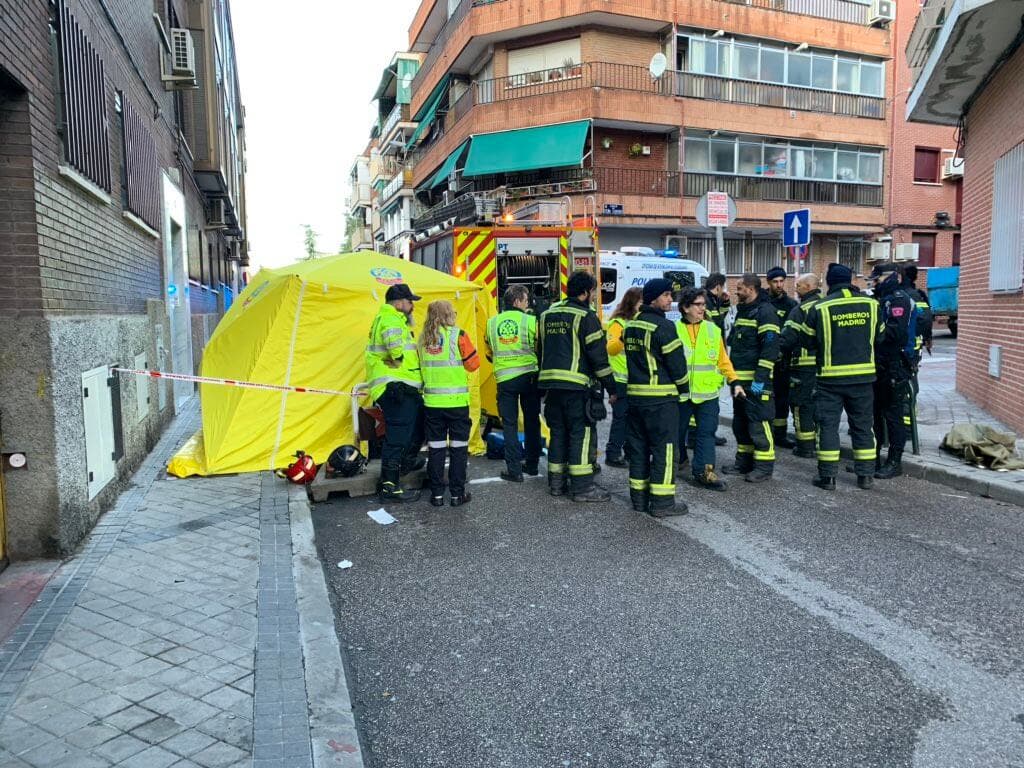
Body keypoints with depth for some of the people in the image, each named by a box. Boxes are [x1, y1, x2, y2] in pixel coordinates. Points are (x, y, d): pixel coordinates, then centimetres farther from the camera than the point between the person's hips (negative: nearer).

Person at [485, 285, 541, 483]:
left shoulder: (492, 323, 5)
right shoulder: (530, 321, -6)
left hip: (504, 378, 1)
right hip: (529, 376, -1)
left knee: (509, 424, 6)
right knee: (532, 421, 14)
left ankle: (514, 470, 3)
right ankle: (532, 464, 23)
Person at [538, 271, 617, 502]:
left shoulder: (547, 315, 16)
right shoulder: (585, 316, -6)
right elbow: (598, 355, -9)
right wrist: (611, 388, -3)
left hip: (550, 382, 7)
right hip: (575, 385, -7)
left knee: (558, 431, 15)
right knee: (581, 433, -2)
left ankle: (556, 482, 20)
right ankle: (582, 487, 0)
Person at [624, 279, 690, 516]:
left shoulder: (631, 326, 12)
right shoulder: (663, 326, -14)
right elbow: (676, 362, -11)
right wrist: (683, 387, 4)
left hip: (635, 395, 8)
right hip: (661, 398, -8)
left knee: (638, 447, 12)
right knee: (663, 448, -1)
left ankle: (639, 497, 19)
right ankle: (662, 502, 3)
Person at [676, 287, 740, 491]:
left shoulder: (712, 330, 5)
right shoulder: (674, 330, -4)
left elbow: (723, 360, 9)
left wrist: (733, 381, 1)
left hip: (707, 392, 2)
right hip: (680, 393, -1)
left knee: (706, 432, -1)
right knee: (677, 432, 13)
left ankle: (704, 471, 2)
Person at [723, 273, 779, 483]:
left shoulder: (765, 311, -12)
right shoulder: (742, 310, 18)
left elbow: (770, 348, -18)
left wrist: (760, 378, -22)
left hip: (756, 380, -9)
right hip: (739, 379, 9)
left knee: (758, 422, -5)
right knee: (740, 422, 14)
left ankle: (764, 466, 3)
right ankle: (744, 461, 24)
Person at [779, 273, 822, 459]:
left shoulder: (800, 310, -13)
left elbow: (787, 338, -16)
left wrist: (780, 353, 0)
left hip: (804, 365, -7)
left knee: (803, 405, 2)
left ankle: (805, 447, 5)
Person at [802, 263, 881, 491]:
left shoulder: (819, 308, -9)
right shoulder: (871, 304, -1)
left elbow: (808, 341, 1)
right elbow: (879, 337, 10)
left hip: (831, 376, -2)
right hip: (863, 376, 3)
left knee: (828, 424, 5)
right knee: (862, 425, 13)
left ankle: (828, 476, 6)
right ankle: (865, 475, 19)